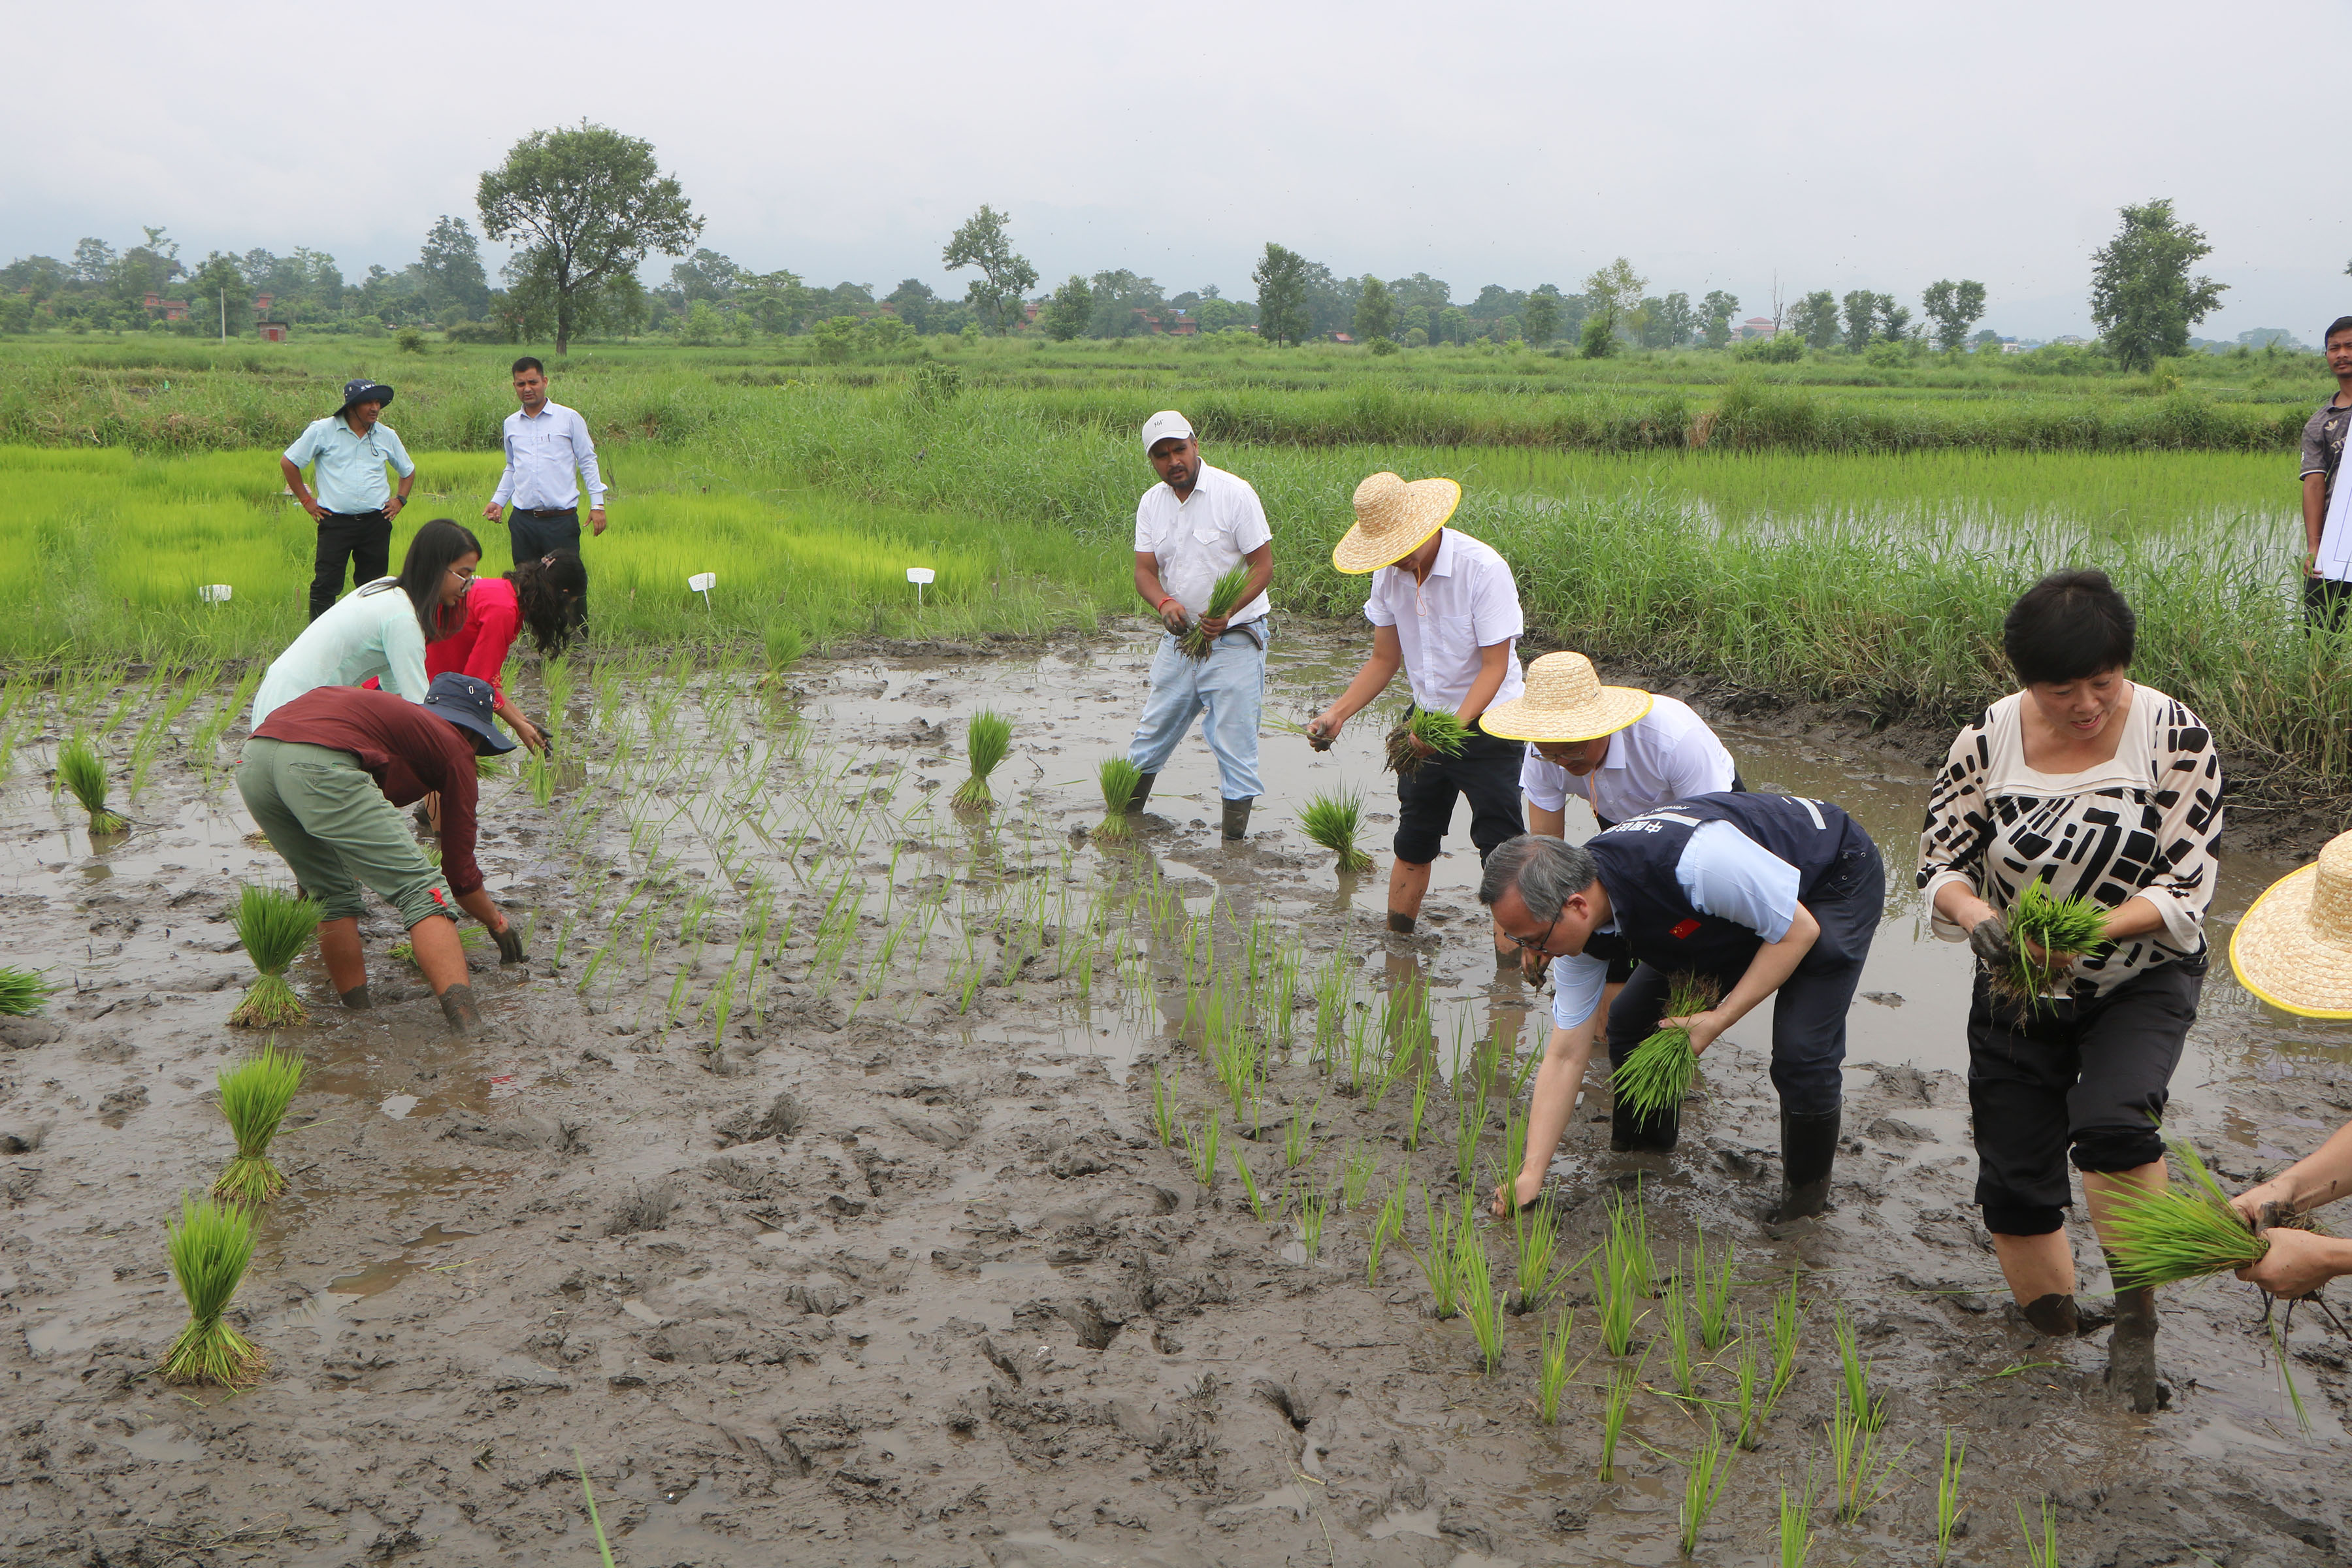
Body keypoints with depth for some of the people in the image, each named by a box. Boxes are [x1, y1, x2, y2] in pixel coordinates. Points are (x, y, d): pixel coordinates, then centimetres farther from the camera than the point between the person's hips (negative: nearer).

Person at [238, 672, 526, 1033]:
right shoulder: (454, 747, 21)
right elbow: (459, 867, 21)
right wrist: (496, 922, 39)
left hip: (252, 761, 8)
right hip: (320, 765, -7)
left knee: (333, 894, 25)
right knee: (424, 893, -2)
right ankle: (468, 1028, -16)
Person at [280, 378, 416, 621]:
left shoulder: (387, 436, 9)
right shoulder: (322, 431, -2)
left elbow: (408, 471, 26)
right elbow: (288, 462, 5)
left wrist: (400, 500, 11)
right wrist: (306, 500, 3)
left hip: (376, 522, 3)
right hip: (335, 521, -3)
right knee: (326, 585, -5)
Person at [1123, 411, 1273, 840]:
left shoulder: (1235, 492, -12)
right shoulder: (1151, 503, 4)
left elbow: (1263, 566, -12)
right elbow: (1144, 570, 2)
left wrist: (1227, 612, -27)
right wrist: (1164, 603, -21)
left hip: (1235, 640, -5)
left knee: (1235, 746, -3)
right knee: (1152, 733, 14)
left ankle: (1233, 842, 5)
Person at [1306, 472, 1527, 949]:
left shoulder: (1484, 569, -23)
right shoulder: (1389, 575, -4)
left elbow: (1495, 666, -20)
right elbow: (1384, 661, 6)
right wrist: (1337, 713, -8)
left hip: (1487, 722, -6)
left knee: (1500, 847, -6)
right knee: (1413, 838, 11)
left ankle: (1511, 960, -1)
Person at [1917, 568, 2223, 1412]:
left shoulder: (2176, 738, -15)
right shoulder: (1989, 739, -10)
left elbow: (2186, 888, -15)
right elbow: (1938, 861, -4)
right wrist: (1977, 916, -26)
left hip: (2140, 982, -2)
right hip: (2015, 990, 3)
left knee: (2110, 1120, -30)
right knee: (2014, 1181, 4)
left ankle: (2137, 1312, -7)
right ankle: (2053, 1336, 29)